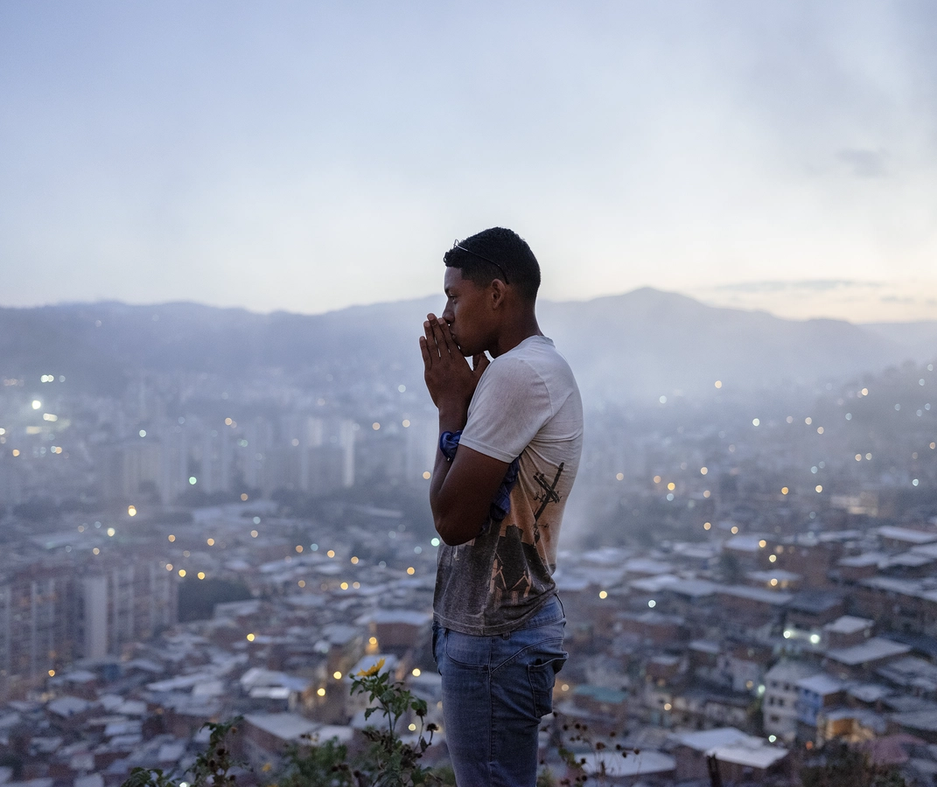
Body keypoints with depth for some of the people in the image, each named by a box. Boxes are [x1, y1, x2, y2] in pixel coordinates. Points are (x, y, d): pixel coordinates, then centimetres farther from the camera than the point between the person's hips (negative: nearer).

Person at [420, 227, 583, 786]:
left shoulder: (516, 373, -20)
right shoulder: (547, 367, 12)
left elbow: (453, 519, -21)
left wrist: (452, 407, -10)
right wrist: (462, 402, 4)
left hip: (493, 640, -10)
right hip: (523, 619, 10)